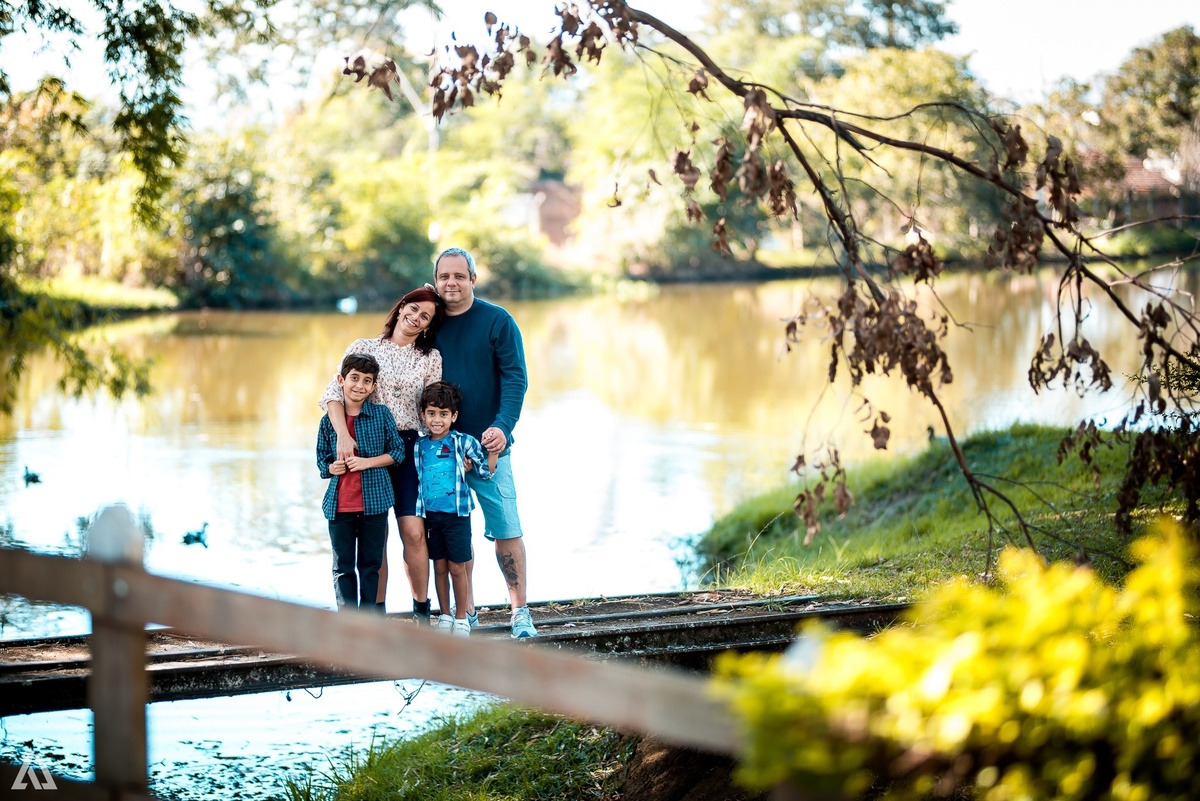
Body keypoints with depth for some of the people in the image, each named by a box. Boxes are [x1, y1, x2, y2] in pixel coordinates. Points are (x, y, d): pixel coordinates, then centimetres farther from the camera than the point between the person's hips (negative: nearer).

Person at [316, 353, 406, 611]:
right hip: (339, 504, 1)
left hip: (374, 501, -1)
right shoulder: (329, 420, 3)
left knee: (370, 564, 7)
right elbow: (321, 458, 11)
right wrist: (331, 468, -11)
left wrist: (367, 462, -11)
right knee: (343, 566, 6)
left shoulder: (381, 414, 0)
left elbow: (397, 451, 2)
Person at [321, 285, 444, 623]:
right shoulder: (363, 348, 6)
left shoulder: (431, 358, 10)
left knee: (414, 531, -10)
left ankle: (422, 613, 1)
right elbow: (334, 393, -5)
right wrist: (343, 435, -20)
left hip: (408, 447, 1)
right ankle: (376, 614, 8)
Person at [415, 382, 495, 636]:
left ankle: (461, 618, 13)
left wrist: (493, 451, -19)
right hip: (430, 514, 3)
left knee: (457, 568, 2)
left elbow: (486, 471, -6)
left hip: (456, 514, -3)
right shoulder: (420, 446, 5)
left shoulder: (464, 442, -6)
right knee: (440, 567, 11)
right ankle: (445, 616, 22)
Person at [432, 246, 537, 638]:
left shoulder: (497, 321, -2)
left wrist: (502, 427, -22)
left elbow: (515, 378, -8)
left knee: (506, 529, -4)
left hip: (488, 445, -3)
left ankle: (520, 612, 4)